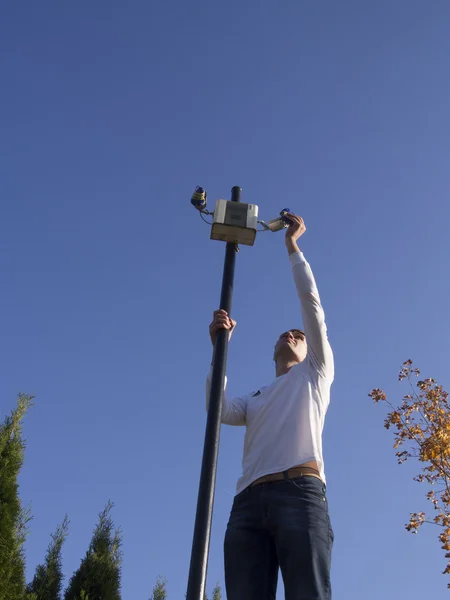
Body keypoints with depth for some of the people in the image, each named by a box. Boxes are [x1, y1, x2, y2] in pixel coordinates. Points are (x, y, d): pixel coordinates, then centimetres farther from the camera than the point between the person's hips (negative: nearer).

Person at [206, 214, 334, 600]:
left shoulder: (315, 373, 28)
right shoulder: (254, 400, 35)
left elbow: (311, 303, 23)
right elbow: (218, 410, 12)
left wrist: (292, 245, 28)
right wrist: (219, 345, 10)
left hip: (300, 492, -3)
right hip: (248, 502, 3)